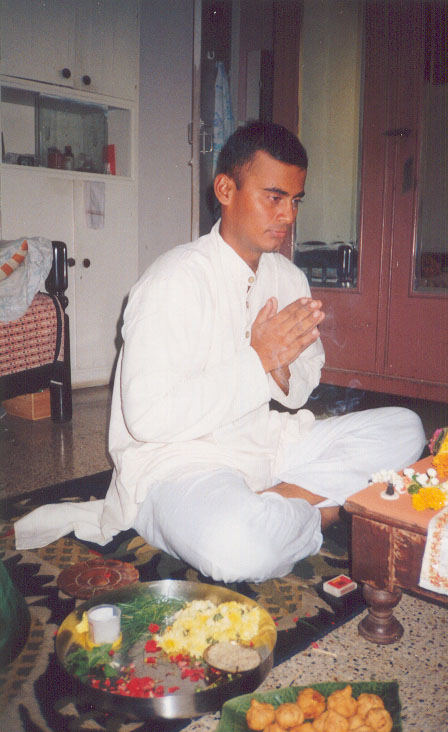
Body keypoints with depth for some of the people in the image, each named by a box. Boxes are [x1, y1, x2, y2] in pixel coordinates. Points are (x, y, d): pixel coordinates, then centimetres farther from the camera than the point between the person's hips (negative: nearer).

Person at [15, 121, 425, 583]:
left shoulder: (288, 278, 7)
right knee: (238, 545, -38)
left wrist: (282, 371, -11)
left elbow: (304, 385, 15)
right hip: (177, 459, -6)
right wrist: (258, 360, -21)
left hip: (266, 447, 7)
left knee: (404, 428, -3)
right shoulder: (175, 280, -16)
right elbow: (147, 418, -23)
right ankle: (313, 507, -6)